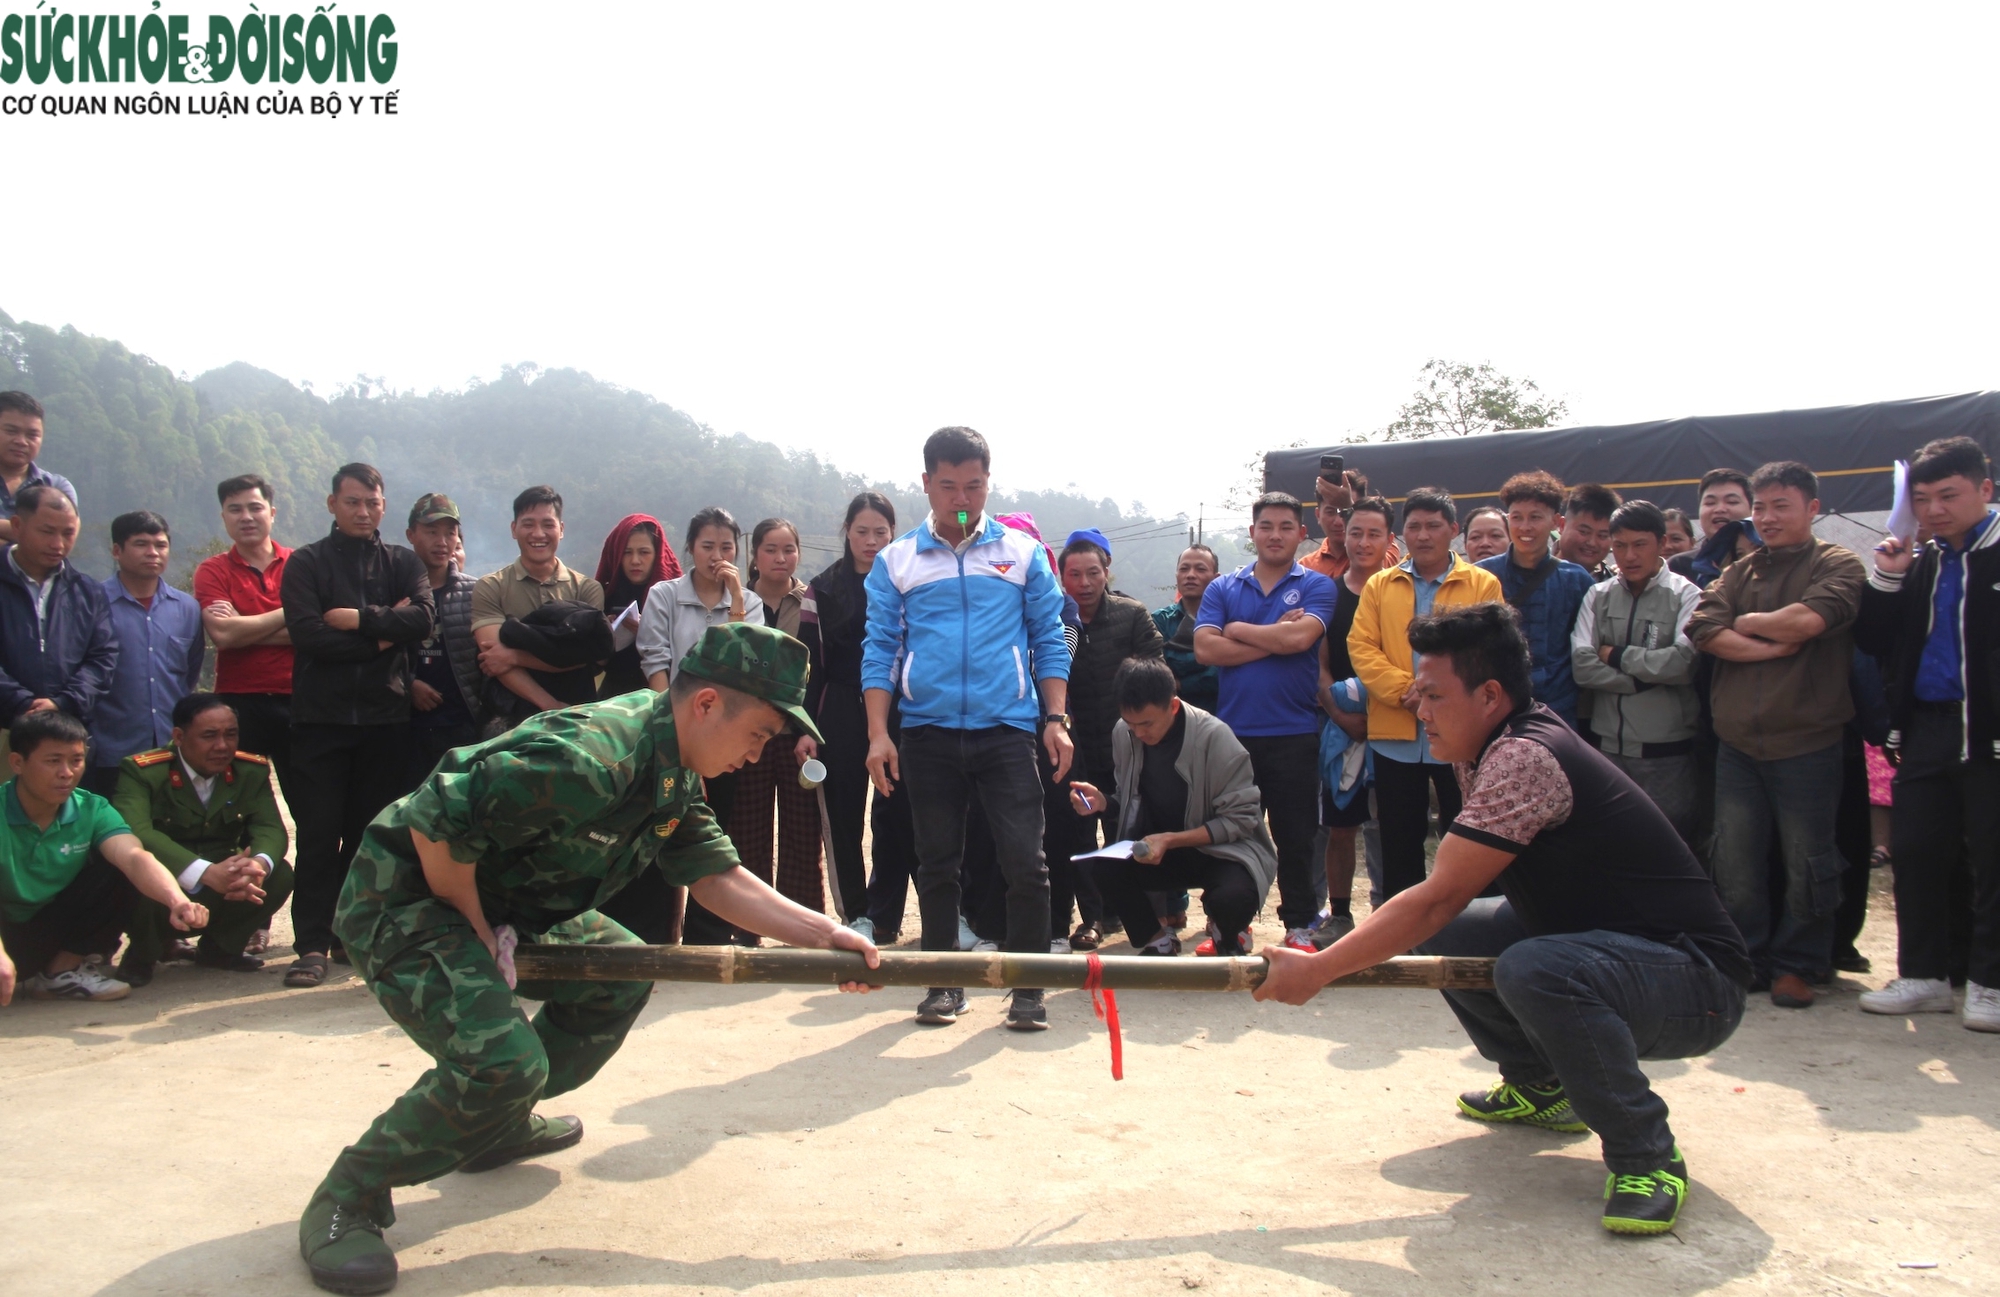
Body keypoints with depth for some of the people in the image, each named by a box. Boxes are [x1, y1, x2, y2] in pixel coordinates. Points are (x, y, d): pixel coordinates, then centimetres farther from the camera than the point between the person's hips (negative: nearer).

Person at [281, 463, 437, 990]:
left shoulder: (402, 563, 12)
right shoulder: (306, 562, 6)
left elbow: (424, 617, -6)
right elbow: (307, 634, -9)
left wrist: (358, 619, -11)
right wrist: (383, 634, -6)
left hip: (385, 715, 2)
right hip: (322, 715, -2)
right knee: (319, 834, -3)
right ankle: (312, 944, 1)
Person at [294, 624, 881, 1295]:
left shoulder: (676, 776, 1)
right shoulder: (590, 756, -31)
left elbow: (720, 878, 2)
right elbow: (435, 824, -31)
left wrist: (821, 932, -10)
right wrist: (480, 941, -18)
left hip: (498, 902, 10)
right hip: (403, 897, -10)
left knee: (620, 973, 14)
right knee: (504, 1059, -25)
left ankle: (495, 1125, 26)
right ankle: (348, 1196, -3)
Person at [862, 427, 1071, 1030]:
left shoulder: (1023, 552, 7)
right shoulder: (895, 562, 7)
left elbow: (1049, 640, 8)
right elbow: (879, 651, 5)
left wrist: (1055, 719, -2)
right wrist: (878, 734, -3)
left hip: (1008, 730, -1)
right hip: (927, 733, 1)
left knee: (1025, 862, -5)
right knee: (937, 865, 9)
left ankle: (1028, 987, 7)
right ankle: (944, 982, 22)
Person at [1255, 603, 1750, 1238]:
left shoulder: (1524, 759, -26)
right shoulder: (1493, 749, 5)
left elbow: (1436, 899, -27)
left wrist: (1316, 971, -21)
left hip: (1697, 981, -10)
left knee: (1532, 969, -36)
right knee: (1443, 935, 5)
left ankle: (1647, 1156, -13)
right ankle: (1541, 1085, 23)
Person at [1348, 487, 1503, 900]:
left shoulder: (1483, 584, 2)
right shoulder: (1379, 585, 8)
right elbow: (1361, 647, -1)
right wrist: (1403, 689, -15)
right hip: (1395, 736, 2)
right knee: (1399, 847, 12)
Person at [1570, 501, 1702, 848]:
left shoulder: (1685, 595, -2)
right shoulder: (1598, 595, 7)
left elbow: (1683, 662, -18)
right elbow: (1582, 664, -5)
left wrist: (1615, 655, -7)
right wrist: (1647, 676, -12)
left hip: (1666, 752, -3)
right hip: (1606, 745, 3)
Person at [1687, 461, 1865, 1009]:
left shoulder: (1839, 565, 1)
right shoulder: (1737, 572, 13)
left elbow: (1810, 619, -19)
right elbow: (1702, 629, -4)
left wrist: (1747, 623, -4)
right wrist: (1775, 647, -13)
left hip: (1806, 743, -4)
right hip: (1738, 743, 4)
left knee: (1807, 865, 4)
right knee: (1734, 864, 7)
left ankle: (1796, 965, 18)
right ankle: (1749, 959, 20)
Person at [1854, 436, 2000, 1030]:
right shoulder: (1918, 564, 12)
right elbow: (1874, 641, 10)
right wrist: (1885, 581, -2)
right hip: (1925, 728, 6)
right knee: (1915, 853, 9)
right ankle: (1923, 975, 20)